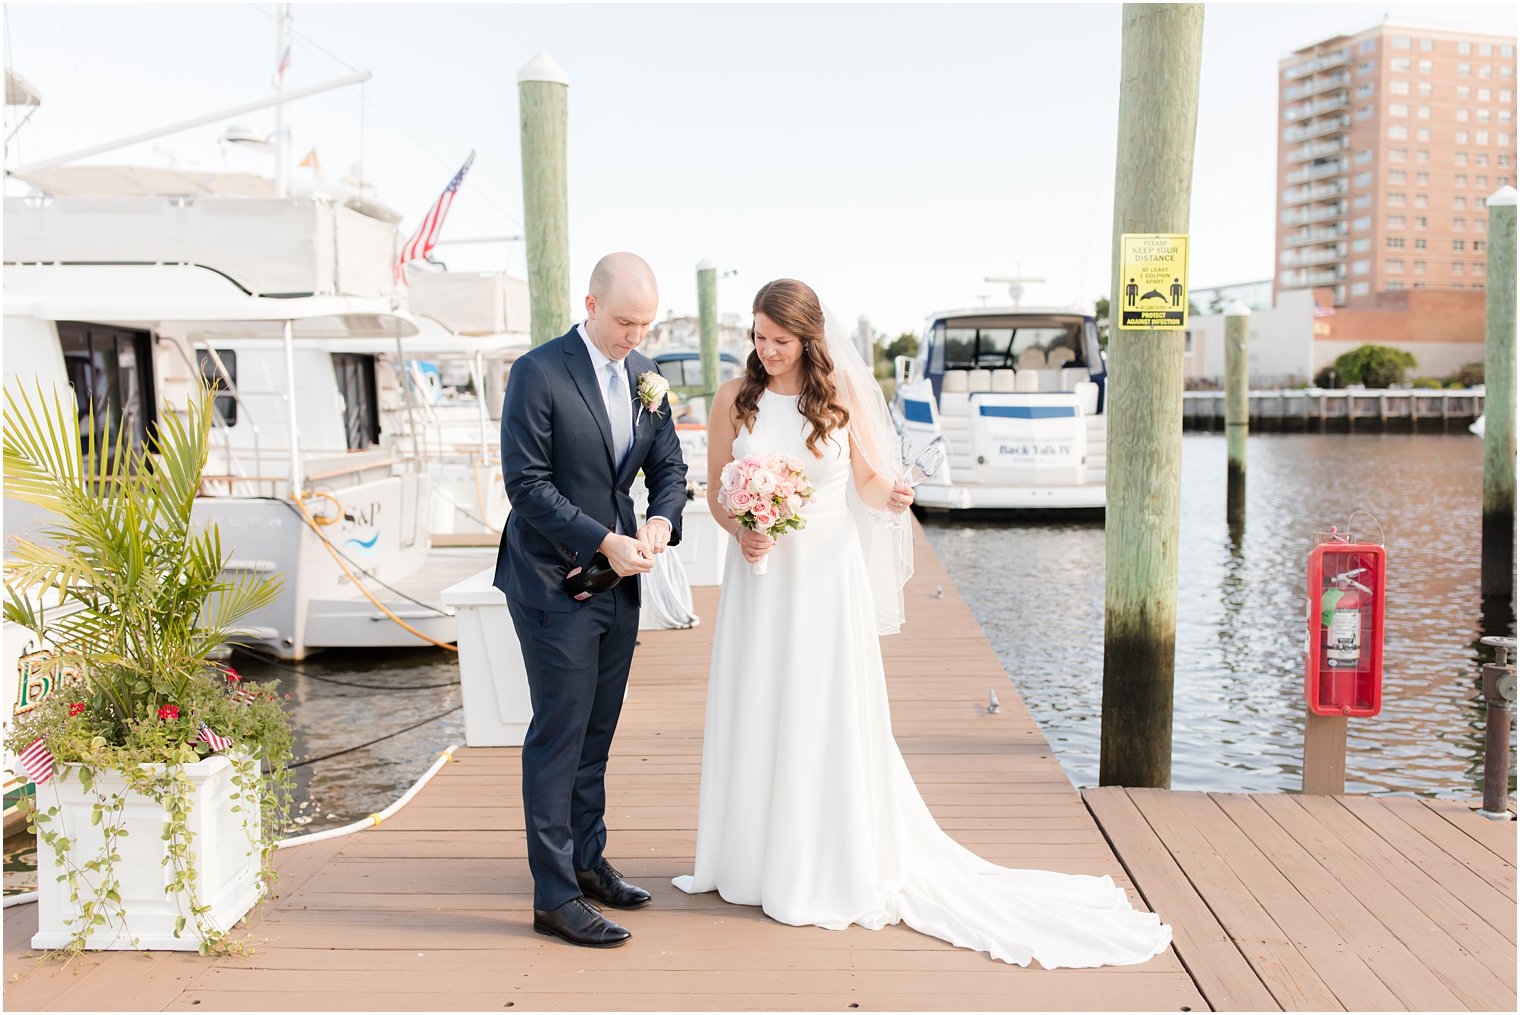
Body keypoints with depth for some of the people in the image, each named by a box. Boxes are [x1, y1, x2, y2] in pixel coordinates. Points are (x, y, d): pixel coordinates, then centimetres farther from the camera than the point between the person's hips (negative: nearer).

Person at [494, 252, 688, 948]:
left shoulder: (644, 374, 7)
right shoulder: (538, 374, -13)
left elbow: (668, 466, 12)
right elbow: (527, 484, -17)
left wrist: (661, 519, -9)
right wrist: (605, 541, -21)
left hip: (617, 581, 7)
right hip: (555, 582, -6)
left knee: (597, 732, 16)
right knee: (559, 734, -1)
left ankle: (587, 859, 30)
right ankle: (555, 896, 7)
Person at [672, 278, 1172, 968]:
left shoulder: (843, 394, -4)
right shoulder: (734, 399, 0)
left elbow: (868, 477, 4)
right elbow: (716, 491, 6)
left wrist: (890, 495, -18)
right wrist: (740, 531, -13)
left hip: (826, 574, -2)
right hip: (759, 575, 2)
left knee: (826, 717, 2)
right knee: (755, 715, 9)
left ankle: (832, 868, 15)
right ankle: (757, 856, 25)